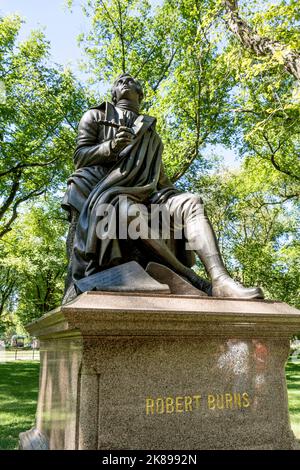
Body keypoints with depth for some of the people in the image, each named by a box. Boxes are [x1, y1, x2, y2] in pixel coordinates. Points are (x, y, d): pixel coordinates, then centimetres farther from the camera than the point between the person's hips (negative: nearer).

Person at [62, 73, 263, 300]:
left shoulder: (150, 130, 32)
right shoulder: (96, 117, 21)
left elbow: (160, 175, 28)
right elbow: (80, 157, 8)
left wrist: (173, 199, 10)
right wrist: (111, 147, -13)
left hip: (146, 194, 4)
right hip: (109, 190, -4)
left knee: (191, 202, -24)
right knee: (130, 211, -40)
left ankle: (221, 281, -43)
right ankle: (194, 282, -43)